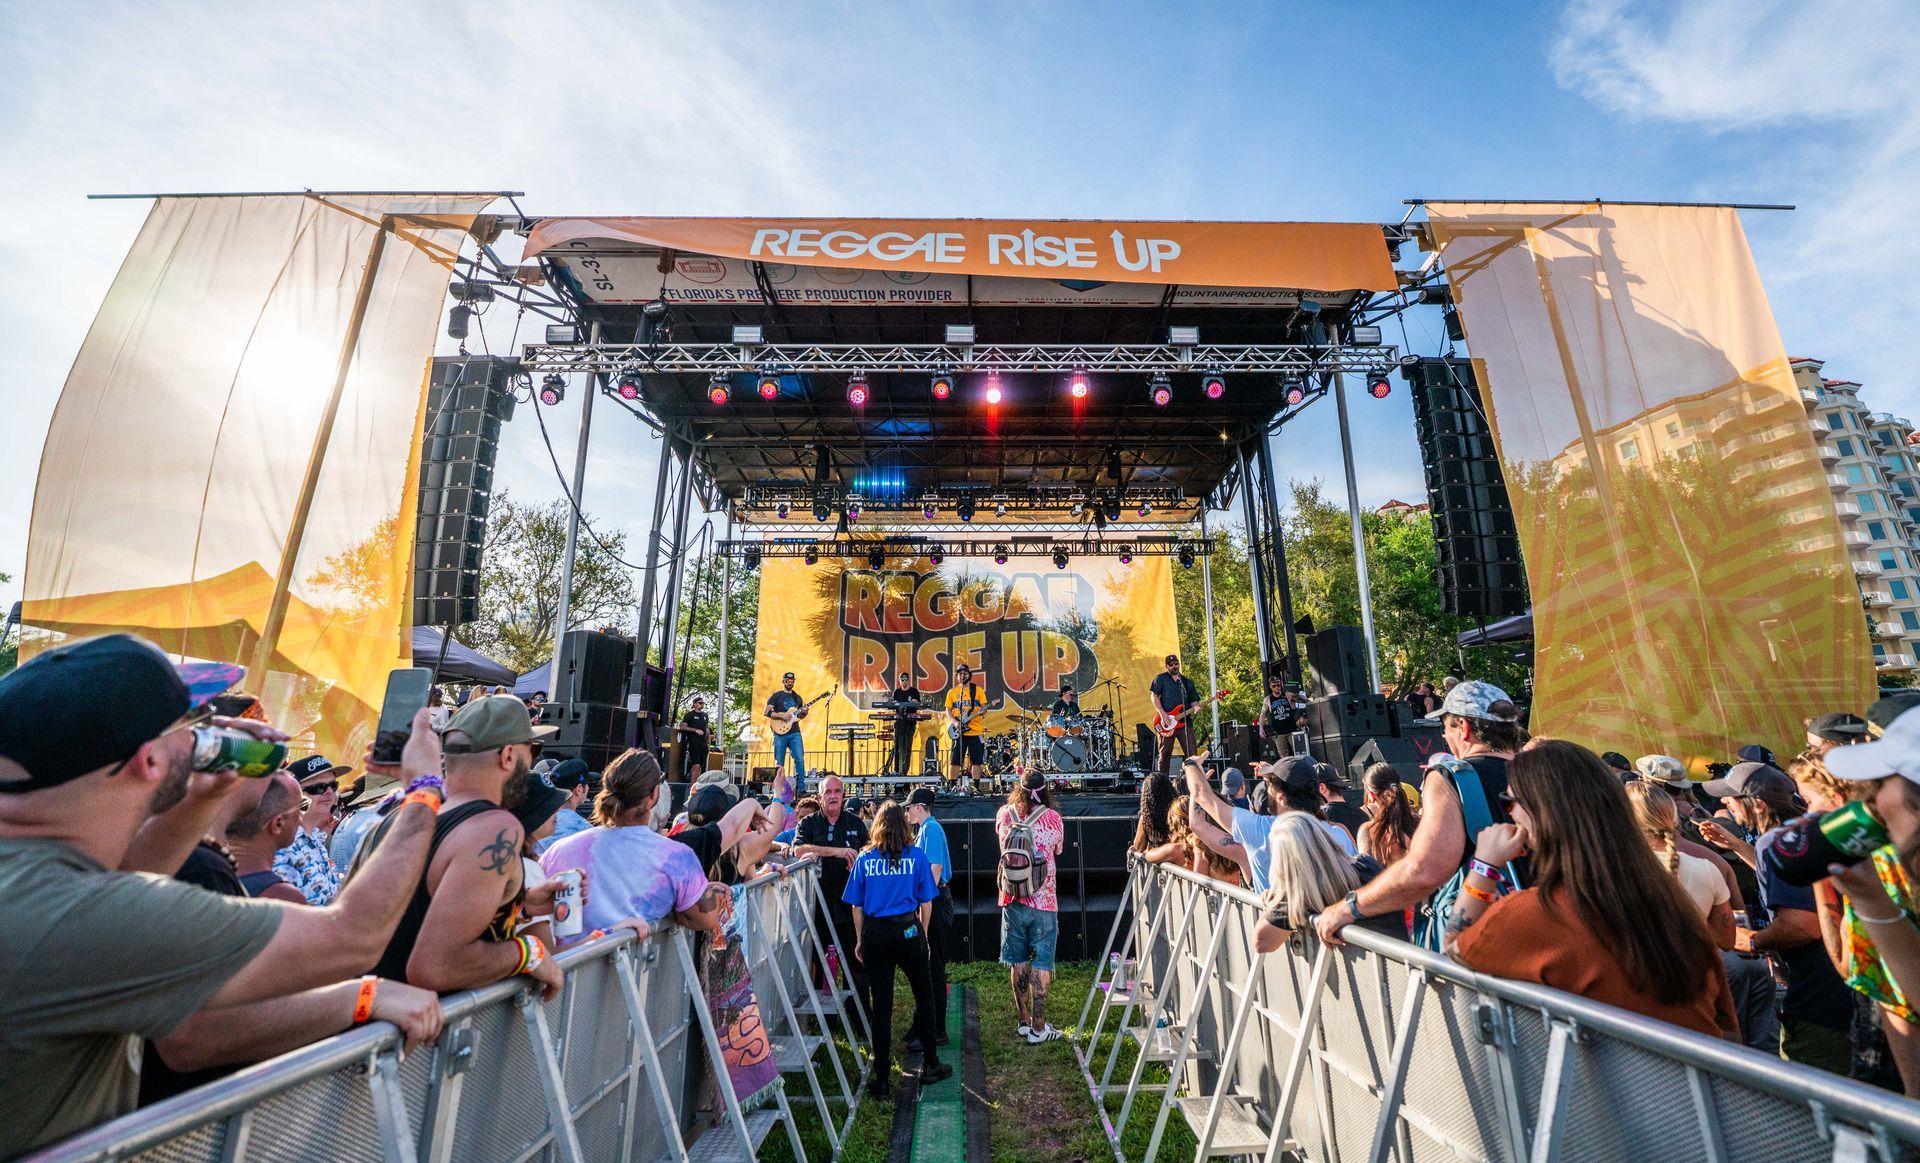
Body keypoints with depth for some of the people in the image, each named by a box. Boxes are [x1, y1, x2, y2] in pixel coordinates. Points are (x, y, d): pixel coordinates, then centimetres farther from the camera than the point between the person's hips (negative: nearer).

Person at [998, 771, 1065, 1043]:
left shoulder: (1004, 814, -4)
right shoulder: (1053, 818, -10)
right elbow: (1058, 850, 7)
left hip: (1012, 900, 3)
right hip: (1043, 901, -2)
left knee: (1018, 962, 15)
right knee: (1041, 964, 6)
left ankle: (1024, 1021, 27)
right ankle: (1038, 1028, 11)